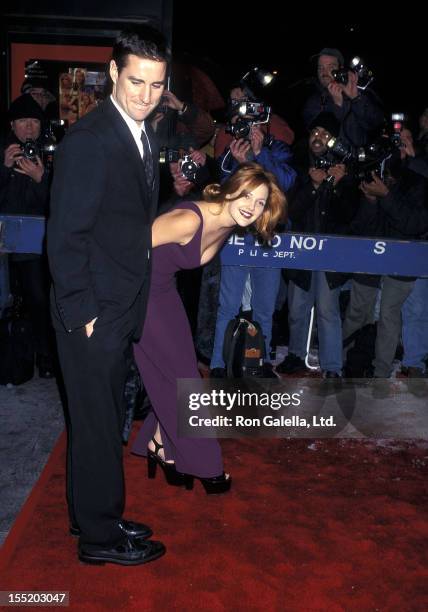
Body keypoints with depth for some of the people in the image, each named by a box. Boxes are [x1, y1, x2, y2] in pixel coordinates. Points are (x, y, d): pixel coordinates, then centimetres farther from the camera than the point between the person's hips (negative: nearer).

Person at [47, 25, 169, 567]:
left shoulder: (144, 137, 11)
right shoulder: (87, 139, -17)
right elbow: (65, 235, -18)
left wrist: (139, 300, 11)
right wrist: (83, 313, -17)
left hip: (123, 309, 9)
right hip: (93, 313, -8)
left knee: (103, 420, 19)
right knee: (97, 424, 4)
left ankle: (94, 517, 36)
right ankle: (100, 537, 22)